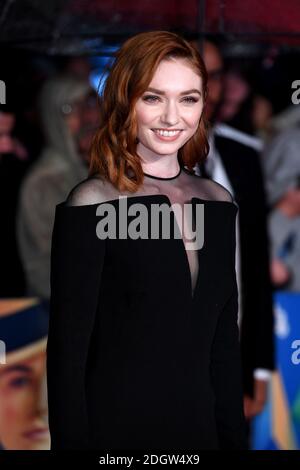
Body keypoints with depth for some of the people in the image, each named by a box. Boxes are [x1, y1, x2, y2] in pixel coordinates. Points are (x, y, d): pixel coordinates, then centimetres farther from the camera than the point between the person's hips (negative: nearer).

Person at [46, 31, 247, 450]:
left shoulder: (218, 203, 5)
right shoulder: (91, 206, -13)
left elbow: (225, 341, 10)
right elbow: (67, 351, -13)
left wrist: (233, 438, 8)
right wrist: (71, 443, -14)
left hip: (200, 429, 5)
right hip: (114, 432, -5)